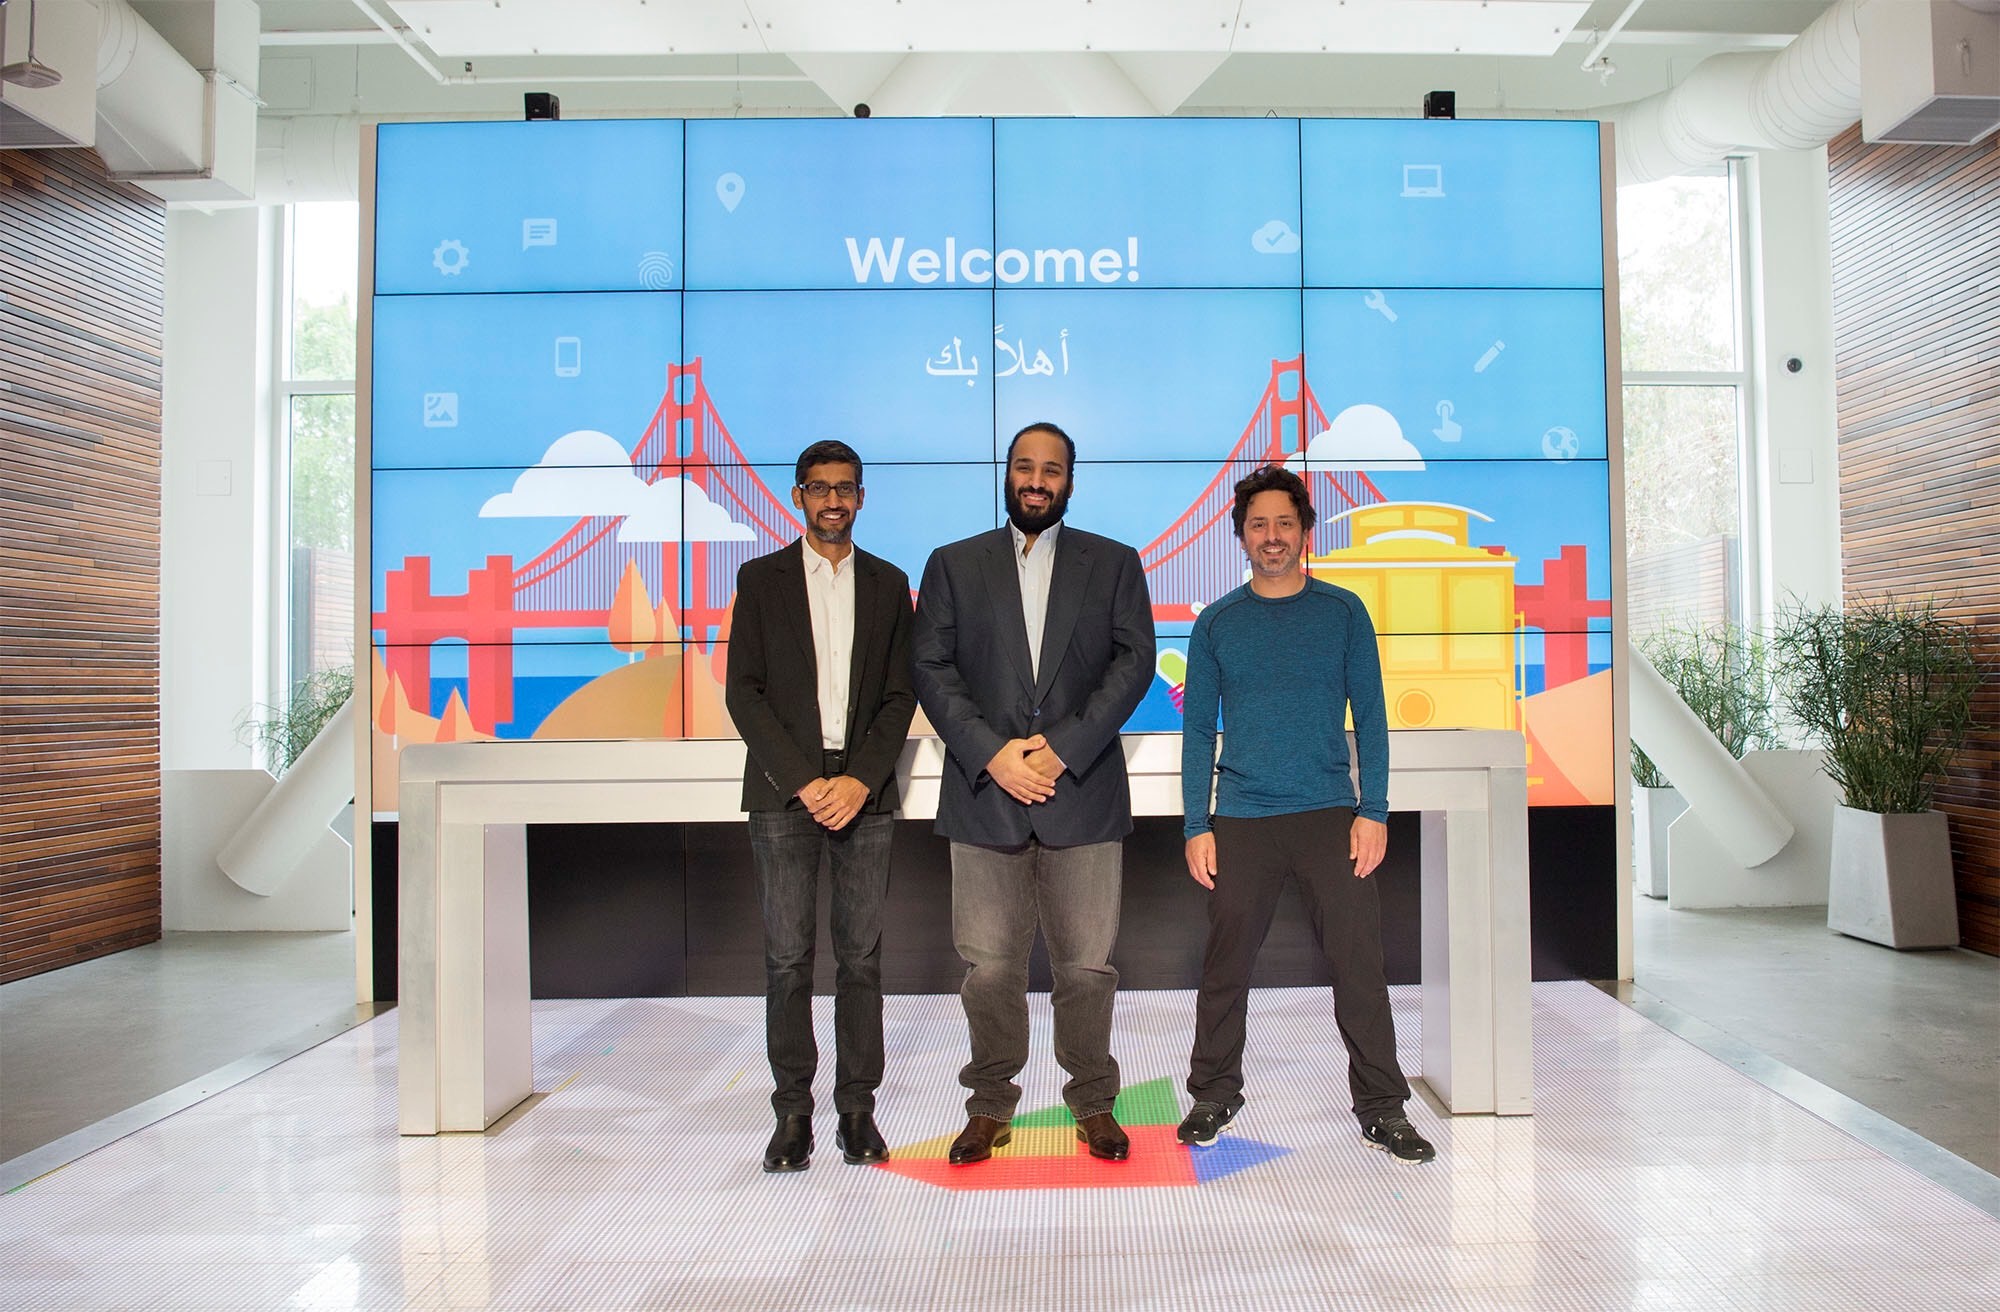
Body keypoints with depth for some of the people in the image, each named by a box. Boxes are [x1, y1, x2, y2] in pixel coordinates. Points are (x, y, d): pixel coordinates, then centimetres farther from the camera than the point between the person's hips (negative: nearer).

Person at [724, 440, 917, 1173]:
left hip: (864, 790, 1)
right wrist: (804, 781, -9)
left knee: (862, 953, 3)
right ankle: (792, 1113, 9)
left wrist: (860, 781, -8)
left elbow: (900, 695, 6)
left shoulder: (887, 583, 11)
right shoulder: (761, 579, 7)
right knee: (788, 956, 0)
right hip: (784, 790, -1)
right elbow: (744, 692, 0)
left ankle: (858, 1107, 13)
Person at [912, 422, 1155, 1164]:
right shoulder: (953, 566, 11)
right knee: (988, 965, 4)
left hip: (1083, 793, 0)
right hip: (983, 794, 1)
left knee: (1086, 965, 4)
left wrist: (1063, 748, -11)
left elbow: (1134, 662, 0)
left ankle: (1093, 1103, 23)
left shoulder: (1114, 565, 11)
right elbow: (932, 670, 2)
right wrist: (991, 754, -11)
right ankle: (990, 1107, 22)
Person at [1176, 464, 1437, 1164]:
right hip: (1241, 821, 1)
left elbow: (1369, 716, 5)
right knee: (1225, 967, 7)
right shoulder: (1216, 624, 7)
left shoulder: (1343, 612, 6)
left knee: (1359, 962, 0)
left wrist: (1373, 811, -4)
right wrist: (1197, 827, 0)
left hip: (1330, 815, 0)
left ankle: (1381, 1107, 15)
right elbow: (1197, 730, 7)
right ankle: (1214, 1094, 24)